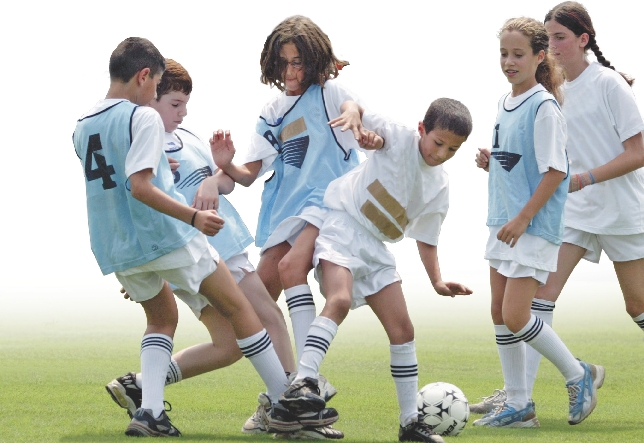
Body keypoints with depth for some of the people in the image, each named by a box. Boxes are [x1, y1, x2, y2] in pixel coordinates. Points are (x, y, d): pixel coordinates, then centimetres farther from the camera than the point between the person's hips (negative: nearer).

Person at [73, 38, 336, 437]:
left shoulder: (83, 126, 10)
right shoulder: (143, 117, -13)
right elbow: (140, 188, -24)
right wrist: (193, 217, -26)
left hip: (114, 250, 7)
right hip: (166, 238, -7)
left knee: (162, 318, 25)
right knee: (238, 307, 6)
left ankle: (149, 412, 4)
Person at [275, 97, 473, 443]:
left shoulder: (438, 187, 7)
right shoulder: (398, 138, -7)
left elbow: (426, 239, 16)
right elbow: (352, 106, -9)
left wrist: (438, 281, 3)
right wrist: (353, 112, -34)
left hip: (375, 246, 7)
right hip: (342, 224, -7)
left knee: (402, 329, 5)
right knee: (340, 300, -32)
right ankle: (302, 383, -43)